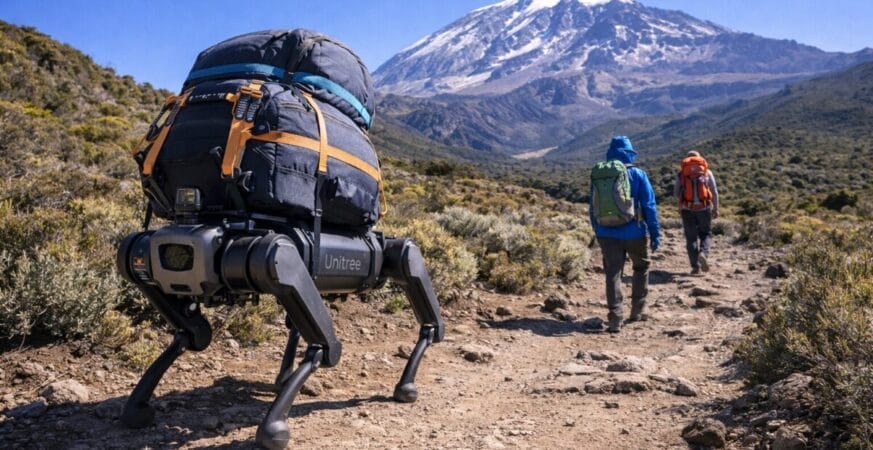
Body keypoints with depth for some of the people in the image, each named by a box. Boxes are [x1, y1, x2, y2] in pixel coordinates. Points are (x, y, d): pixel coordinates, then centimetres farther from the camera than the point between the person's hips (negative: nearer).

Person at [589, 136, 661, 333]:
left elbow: (593, 209, 11)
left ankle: (615, 318, -3)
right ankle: (638, 310, 25)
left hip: (607, 234, 2)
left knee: (613, 274, 4)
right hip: (634, 233, -2)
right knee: (641, 267, 20)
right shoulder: (637, 174, -5)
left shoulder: (597, 175, 5)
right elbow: (649, 206, -6)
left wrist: (598, 234, 20)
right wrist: (655, 233, 0)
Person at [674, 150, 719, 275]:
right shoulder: (707, 172, 7)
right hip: (704, 208, 0)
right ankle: (703, 253, -13)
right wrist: (716, 209, 10)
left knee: (691, 237, 7)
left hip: (687, 209, 0)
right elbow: (714, 192, 3)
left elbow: (676, 193, 3)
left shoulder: (681, 173, 6)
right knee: (706, 234, 15)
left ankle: (695, 266, 3)